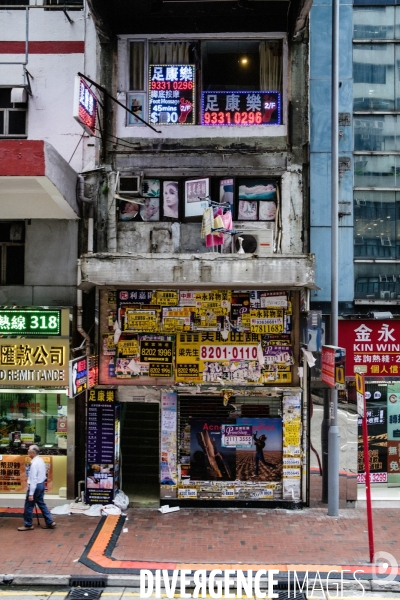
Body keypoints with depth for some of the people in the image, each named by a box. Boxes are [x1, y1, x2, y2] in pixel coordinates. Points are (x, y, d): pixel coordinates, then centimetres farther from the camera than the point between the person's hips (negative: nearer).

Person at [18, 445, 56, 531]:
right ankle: (50, 522, 16)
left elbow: (33, 479, -24)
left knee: (29, 506, 5)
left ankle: (28, 525, 16)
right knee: (41, 504, 15)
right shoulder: (41, 460, 6)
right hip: (41, 484, 9)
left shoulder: (34, 463, -23)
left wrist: (31, 493, -23)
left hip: (35, 486, -9)